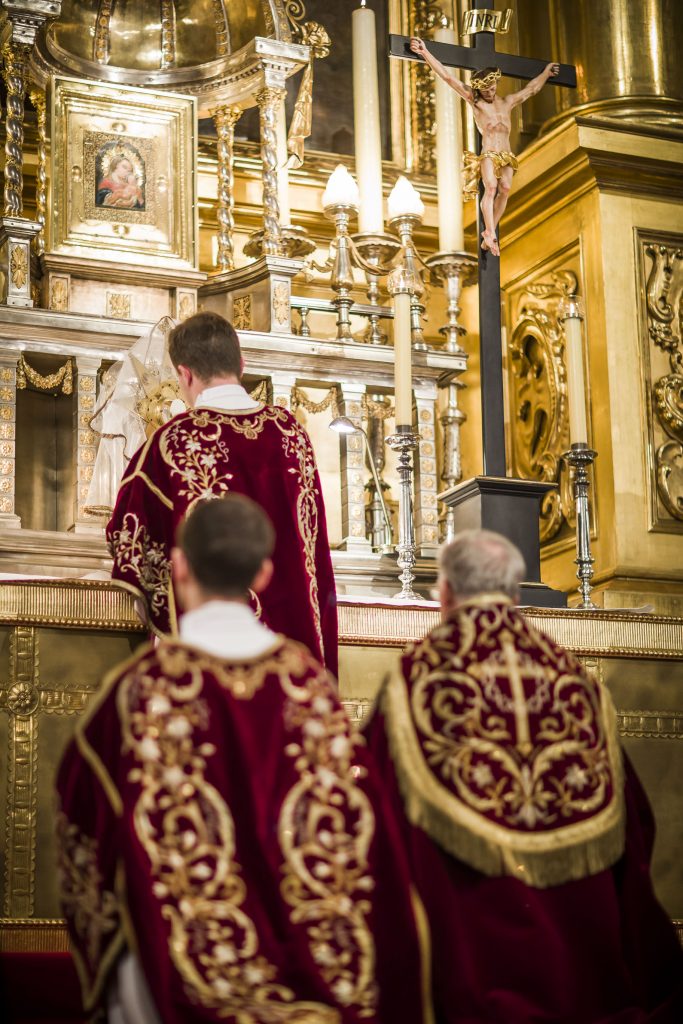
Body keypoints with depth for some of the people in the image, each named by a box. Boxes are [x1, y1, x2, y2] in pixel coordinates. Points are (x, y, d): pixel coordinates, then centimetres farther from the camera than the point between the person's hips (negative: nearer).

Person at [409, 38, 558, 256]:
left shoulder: (507, 102, 20)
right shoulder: (474, 101, 8)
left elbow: (531, 89, 36)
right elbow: (448, 77, 4)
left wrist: (546, 72, 46)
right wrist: (425, 53, 2)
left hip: (506, 155, 4)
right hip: (487, 154, -4)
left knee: (505, 188, -18)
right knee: (491, 186, -24)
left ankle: (490, 231, -17)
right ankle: (490, 234, -27)